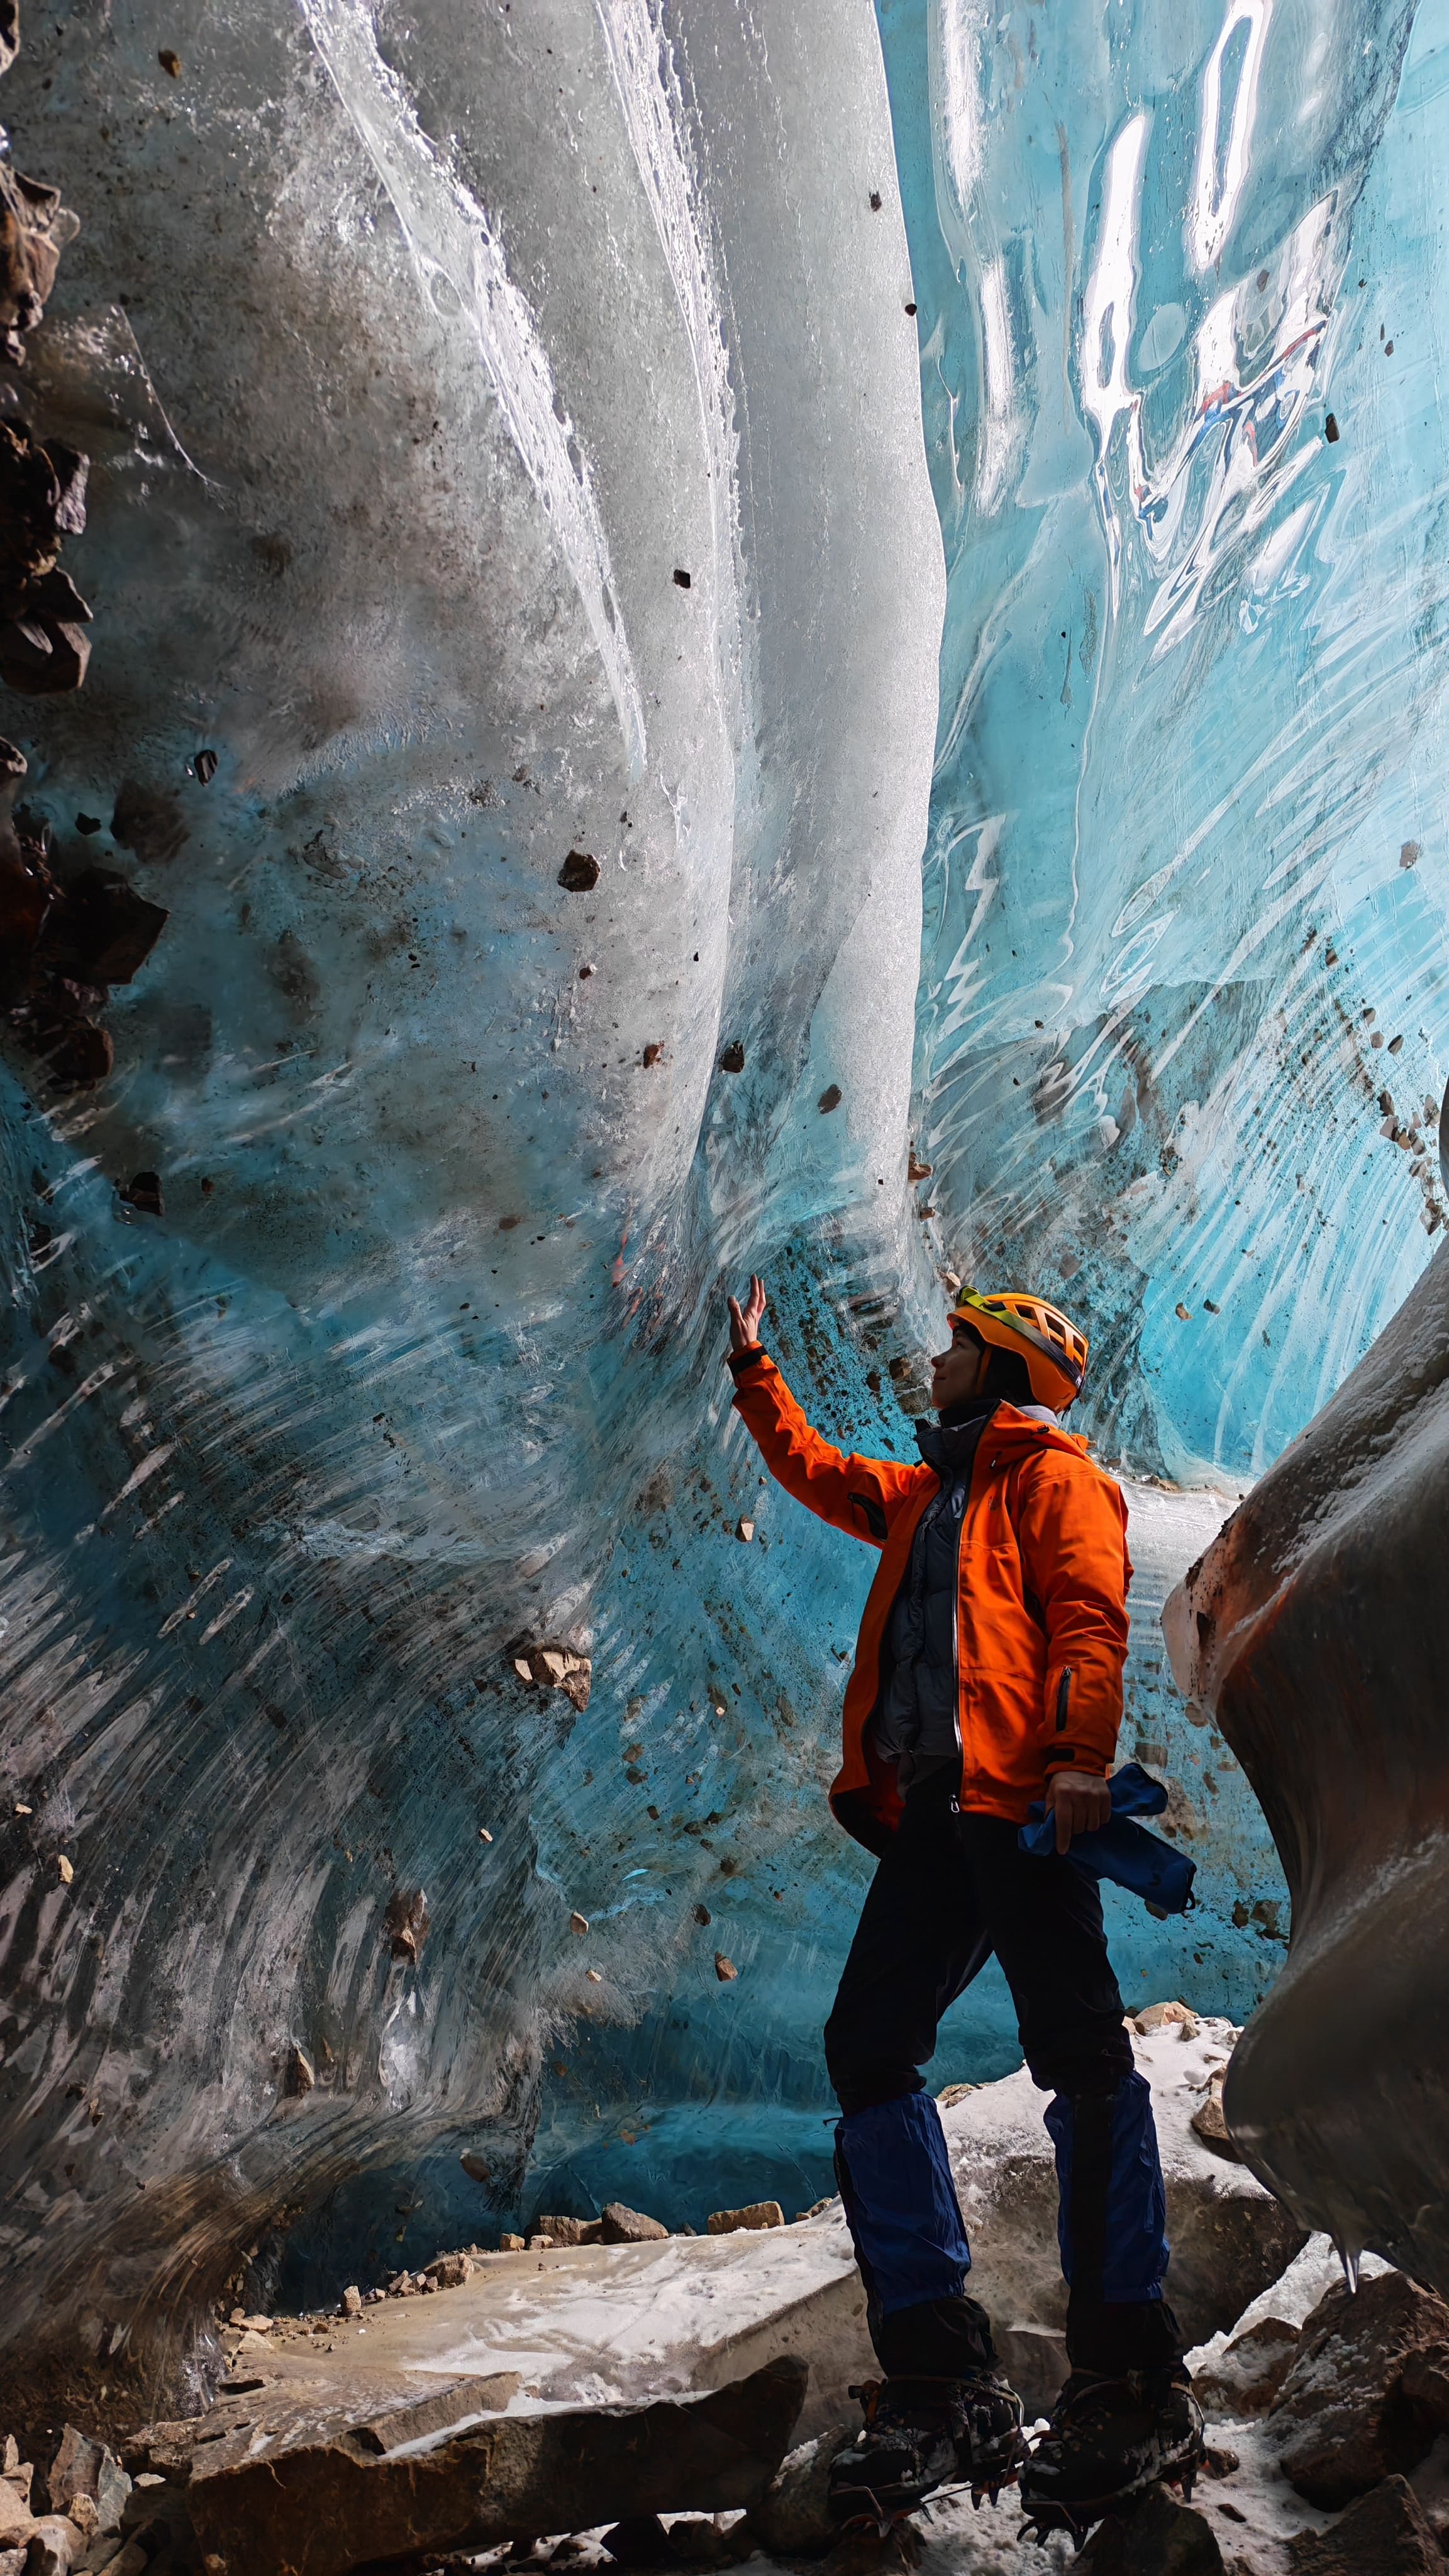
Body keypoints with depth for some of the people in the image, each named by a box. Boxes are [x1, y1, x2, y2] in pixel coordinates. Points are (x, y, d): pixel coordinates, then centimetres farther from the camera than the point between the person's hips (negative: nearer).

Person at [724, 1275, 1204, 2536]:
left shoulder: (1052, 1473, 5)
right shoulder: (928, 1495, 29)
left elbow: (1089, 1612, -9)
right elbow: (818, 1472, 43)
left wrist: (1079, 1753, -23)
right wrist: (755, 1372, 45)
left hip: (1021, 1802, -8)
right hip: (932, 1813, 9)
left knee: (1079, 2058, -10)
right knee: (869, 2049, -1)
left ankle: (1132, 2386, -5)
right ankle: (945, 2384, 1)